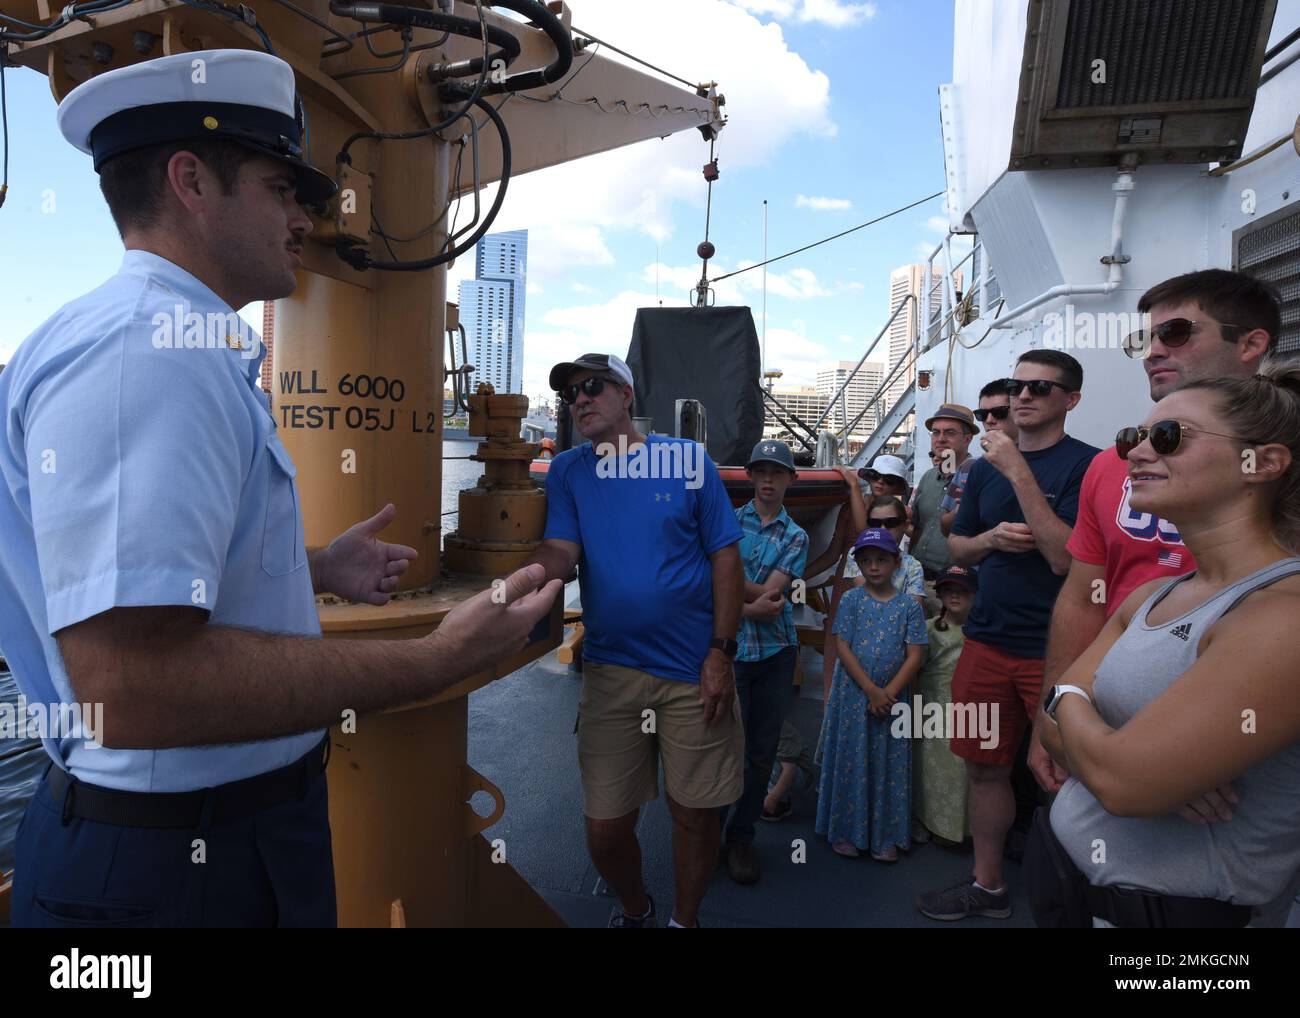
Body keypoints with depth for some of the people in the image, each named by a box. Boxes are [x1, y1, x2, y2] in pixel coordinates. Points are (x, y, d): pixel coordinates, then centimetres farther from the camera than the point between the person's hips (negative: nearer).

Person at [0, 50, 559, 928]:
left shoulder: (167, 342, 10)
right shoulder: (138, 345, -24)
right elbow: (132, 683, -33)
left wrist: (316, 574, 16)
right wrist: (437, 663, -28)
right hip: (176, 861, -10)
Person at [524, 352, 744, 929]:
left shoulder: (686, 459, -2)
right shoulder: (567, 471, 4)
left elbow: (726, 557, -2)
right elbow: (560, 554, -8)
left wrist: (721, 652, -8)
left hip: (695, 670, -1)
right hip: (611, 671, 2)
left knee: (694, 812, 9)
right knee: (605, 825, 7)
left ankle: (684, 919, 38)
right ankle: (633, 912, 40)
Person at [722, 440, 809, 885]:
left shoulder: (796, 537, 8)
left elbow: (770, 592, -6)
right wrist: (749, 606, -14)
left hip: (776, 651, 2)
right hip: (729, 647, -2)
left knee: (762, 751, 8)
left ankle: (741, 838, 23)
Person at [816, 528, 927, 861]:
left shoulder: (909, 606, -1)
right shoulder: (851, 600, -3)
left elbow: (914, 656, -4)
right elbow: (842, 648, -7)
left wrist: (888, 693, -13)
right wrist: (871, 690, -14)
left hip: (891, 697, 1)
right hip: (852, 694, -1)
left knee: (888, 765, 8)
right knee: (850, 762, 6)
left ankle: (885, 836, 21)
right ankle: (846, 831, 19)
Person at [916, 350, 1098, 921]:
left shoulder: (1087, 465, -8)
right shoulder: (986, 467, 10)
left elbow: (1066, 557, -20)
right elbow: (957, 548, 16)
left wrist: (1019, 472, -22)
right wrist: (991, 538, -5)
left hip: (1055, 650, -5)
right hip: (987, 641, 6)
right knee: (984, 768, 14)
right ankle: (987, 887, 32)